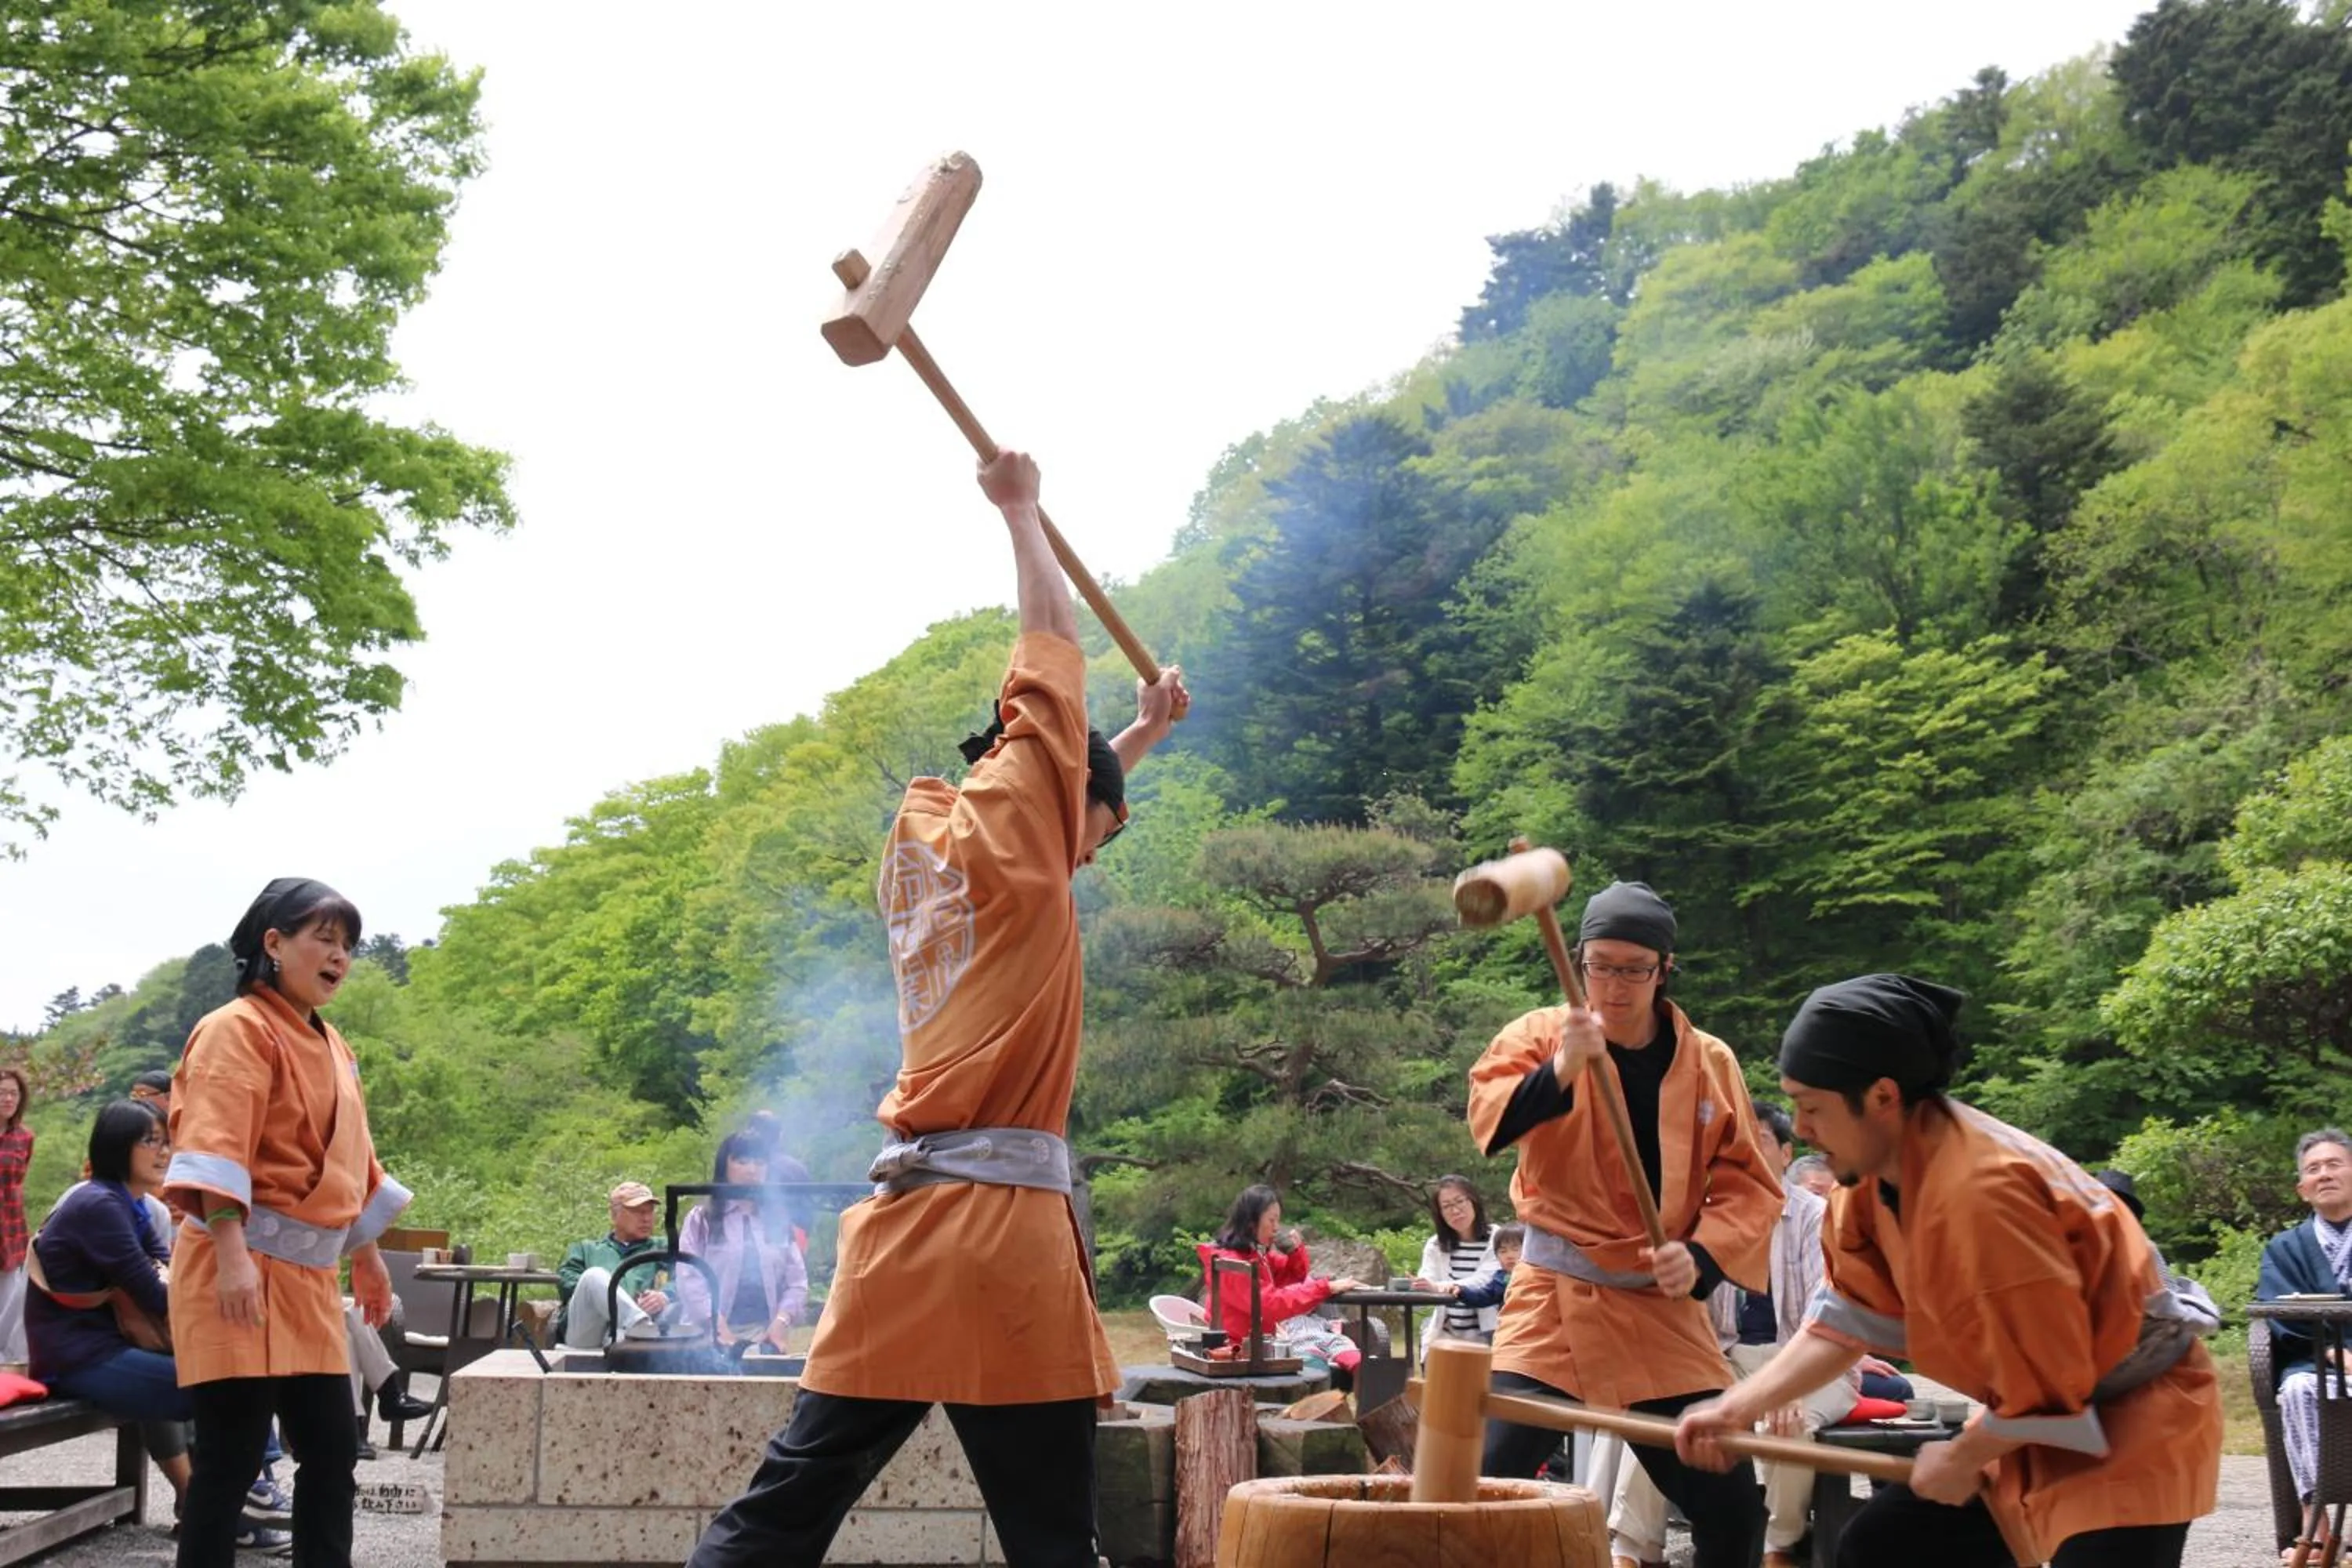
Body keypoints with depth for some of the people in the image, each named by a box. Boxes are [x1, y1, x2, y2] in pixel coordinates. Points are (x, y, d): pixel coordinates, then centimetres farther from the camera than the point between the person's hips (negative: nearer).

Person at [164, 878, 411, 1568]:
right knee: (232, 1457, -8)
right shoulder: (238, 1029, -9)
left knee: (333, 1452, 8)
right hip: (243, 1270, -9)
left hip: (308, 1278, 9)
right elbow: (215, 1147, -20)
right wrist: (231, 1255, -30)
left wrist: (366, 1258, 28)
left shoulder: (329, 1045, 18)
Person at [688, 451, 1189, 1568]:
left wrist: (1137, 737, 43)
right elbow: (1053, 647, 5)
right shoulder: (1006, 835, -1)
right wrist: (1020, 512, 16)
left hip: (902, 1221, 7)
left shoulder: (924, 841, 18)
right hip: (998, 1221, -7)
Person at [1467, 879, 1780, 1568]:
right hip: (1553, 1299, -2)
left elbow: (1750, 1187, 4)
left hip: (1664, 1310, 2)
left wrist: (1700, 1258, -14)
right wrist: (1559, 1072, -40)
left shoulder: (1710, 1061, 2)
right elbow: (1489, 1116, -21)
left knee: (1731, 1505, 2)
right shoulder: (1540, 1034, -2)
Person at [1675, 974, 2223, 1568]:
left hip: (2128, 1429, -10)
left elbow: (2047, 1389, -28)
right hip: (2030, 1426, 10)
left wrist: (1960, 1460, -11)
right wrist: (1741, 1407, -1)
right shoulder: (1881, 1165, -5)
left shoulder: (1984, 1193, -34)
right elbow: (1850, 1317, 7)